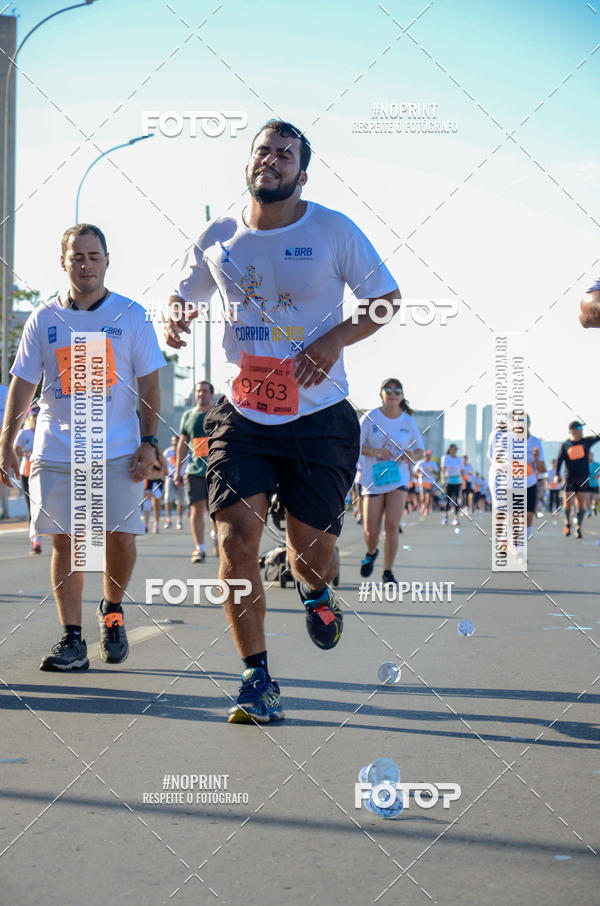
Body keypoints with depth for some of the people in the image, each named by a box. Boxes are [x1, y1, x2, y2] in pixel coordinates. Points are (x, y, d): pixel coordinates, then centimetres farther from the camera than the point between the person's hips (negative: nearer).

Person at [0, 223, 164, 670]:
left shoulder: (131, 315, 3)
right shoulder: (44, 319, 6)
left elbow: (149, 383, 3)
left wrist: (149, 441, -4)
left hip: (118, 449, -1)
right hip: (56, 449, 1)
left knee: (121, 536, -5)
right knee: (65, 542, 0)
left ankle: (113, 609, 24)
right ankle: (72, 640, 5)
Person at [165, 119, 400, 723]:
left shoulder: (334, 231, -4)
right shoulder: (219, 239, 3)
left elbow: (386, 298, 3)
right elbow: (184, 293, 19)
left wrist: (335, 339, -14)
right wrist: (176, 315, -6)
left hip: (320, 417, -1)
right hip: (243, 416, 2)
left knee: (313, 549, 2)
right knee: (235, 538, -13)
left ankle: (314, 592, 43)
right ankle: (256, 679, 0)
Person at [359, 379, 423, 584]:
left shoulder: (408, 421, 4)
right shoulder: (370, 417, -3)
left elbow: (419, 450, 12)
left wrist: (412, 456, -12)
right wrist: (375, 452, -20)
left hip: (399, 480, 1)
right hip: (373, 480, -1)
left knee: (392, 525, -14)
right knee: (371, 532, -2)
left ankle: (388, 572, -1)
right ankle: (371, 553, 34)